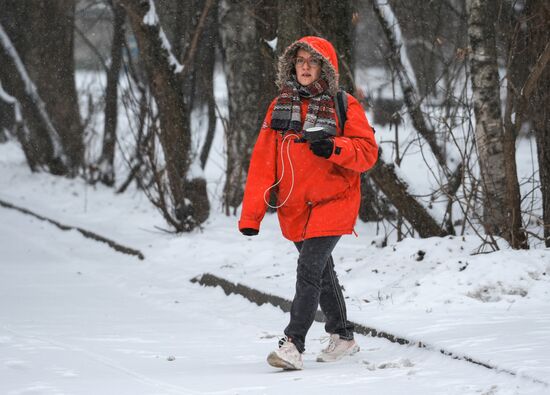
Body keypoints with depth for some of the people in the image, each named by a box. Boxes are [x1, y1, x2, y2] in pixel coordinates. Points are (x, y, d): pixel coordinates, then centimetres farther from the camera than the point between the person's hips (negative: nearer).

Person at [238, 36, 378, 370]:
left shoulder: (344, 106, -4)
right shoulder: (280, 106, 6)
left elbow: (368, 152, -5)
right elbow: (263, 161, 2)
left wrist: (334, 148, -25)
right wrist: (252, 214, -4)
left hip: (332, 203, -5)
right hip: (294, 208, 5)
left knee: (309, 270, -17)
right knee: (322, 272, 17)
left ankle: (293, 345, -19)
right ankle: (343, 337, 33)